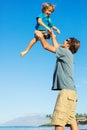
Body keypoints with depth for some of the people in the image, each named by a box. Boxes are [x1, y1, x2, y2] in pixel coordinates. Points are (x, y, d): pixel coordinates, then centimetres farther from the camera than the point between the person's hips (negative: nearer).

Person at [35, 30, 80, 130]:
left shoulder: (66, 52, -2)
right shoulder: (67, 54, 22)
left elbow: (46, 46, 0)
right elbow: (56, 46, 42)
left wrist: (41, 36, 16)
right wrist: (53, 36, 52)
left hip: (67, 90, -9)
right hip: (70, 91, 9)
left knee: (58, 121, -14)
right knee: (71, 121, 5)